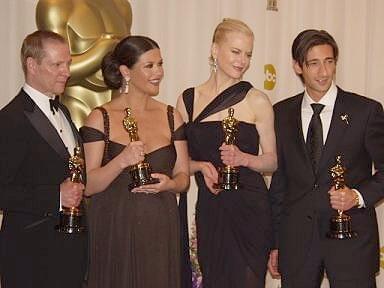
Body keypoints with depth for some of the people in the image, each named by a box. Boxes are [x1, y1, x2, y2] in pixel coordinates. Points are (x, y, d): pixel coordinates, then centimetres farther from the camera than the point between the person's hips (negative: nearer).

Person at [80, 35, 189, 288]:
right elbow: (88, 186, -7)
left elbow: (183, 176, 11)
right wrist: (121, 162, -23)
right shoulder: (101, 118, -2)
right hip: (114, 228, -3)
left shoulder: (171, 117, 9)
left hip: (162, 229, 3)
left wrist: (169, 183, -11)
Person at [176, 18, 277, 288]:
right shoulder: (188, 99, 5)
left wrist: (243, 158, -15)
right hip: (208, 208, 2)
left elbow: (272, 161, 4)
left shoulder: (257, 100, -1)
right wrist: (202, 166, -9)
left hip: (249, 208, -2)